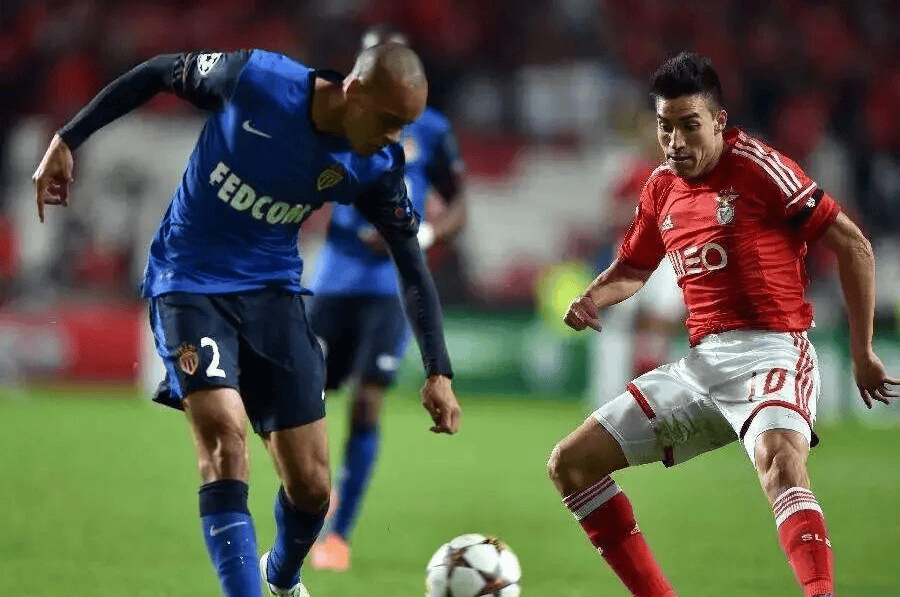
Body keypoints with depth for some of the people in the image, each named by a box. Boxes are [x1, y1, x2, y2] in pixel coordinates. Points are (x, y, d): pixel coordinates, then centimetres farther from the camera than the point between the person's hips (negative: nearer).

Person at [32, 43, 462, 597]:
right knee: (226, 439, -27)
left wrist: (439, 371, -10)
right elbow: (159, 73, -6)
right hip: (191, 282, -3)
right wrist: (67, 141, -3)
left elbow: (413, 266, -1)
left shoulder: (376, 168, -12)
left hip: (273, 288, 4)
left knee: (311, 485, 2)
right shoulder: (254, 78, -22)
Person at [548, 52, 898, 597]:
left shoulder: (757, 167, -8)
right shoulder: (662, 189, 12)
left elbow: (853, 246, -6)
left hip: (770, 353, -8)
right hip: (700, 365, 8)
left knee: (780, 456, -40)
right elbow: (633, 268, 30)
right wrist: (592, 299, 7)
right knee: (569, 464, 5)